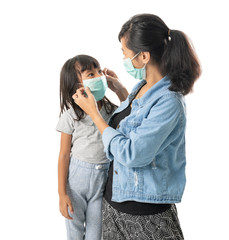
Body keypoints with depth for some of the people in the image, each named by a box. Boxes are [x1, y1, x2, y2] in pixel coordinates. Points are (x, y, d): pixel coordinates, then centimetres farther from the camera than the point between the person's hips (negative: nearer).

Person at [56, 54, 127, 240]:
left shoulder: (111, 110, -5)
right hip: (77, 176, -2)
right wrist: (62, 194, -7)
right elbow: (64, 155, -8)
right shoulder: (71, 114, -12)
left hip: (104, 177, 2)